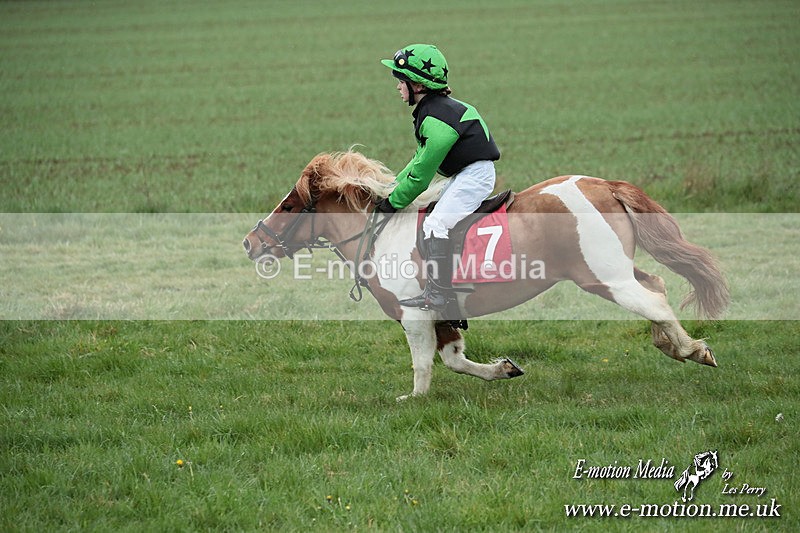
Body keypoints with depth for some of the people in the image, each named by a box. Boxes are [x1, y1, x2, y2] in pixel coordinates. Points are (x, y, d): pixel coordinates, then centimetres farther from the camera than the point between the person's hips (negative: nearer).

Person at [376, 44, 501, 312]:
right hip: (465, 174, 11)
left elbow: (421, 172, -19)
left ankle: (439, 294, -22)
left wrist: (393, 202, -10)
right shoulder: (431, 109, 10)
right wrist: (392, 189, 12)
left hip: (475, 174, -11)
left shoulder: (437, 119, -22)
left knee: (435, 224, -18)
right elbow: (420, 159, 17)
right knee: (436, 221, 12)